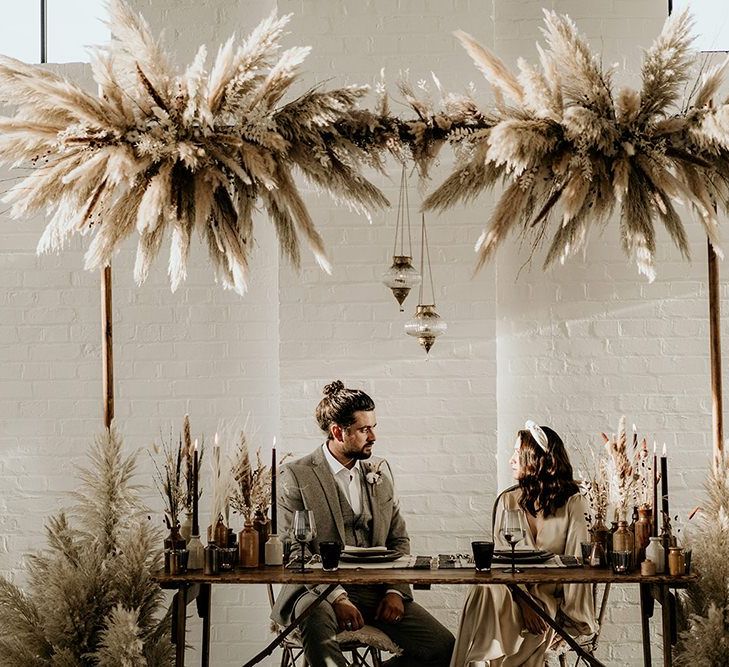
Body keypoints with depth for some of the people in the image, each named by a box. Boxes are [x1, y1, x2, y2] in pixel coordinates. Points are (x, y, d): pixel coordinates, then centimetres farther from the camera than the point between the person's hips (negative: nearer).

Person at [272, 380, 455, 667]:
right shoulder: (297, 476, -2)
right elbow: (294, 552, -9)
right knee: (318, 619, -43)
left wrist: (395, 590, 0)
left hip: (375, 590, 6)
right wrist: (337, 597, -21)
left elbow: (399, 538, 18)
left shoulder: (380, 471, 15)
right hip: (317, 589, -6)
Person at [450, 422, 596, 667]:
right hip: (513, 595, 2)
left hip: (552, 601, -2)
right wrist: (525, 603, -16)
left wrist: (567, 617, -16)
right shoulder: (508, 501, 11)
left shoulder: (571, 502, 2)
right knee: (486, 591, -34)